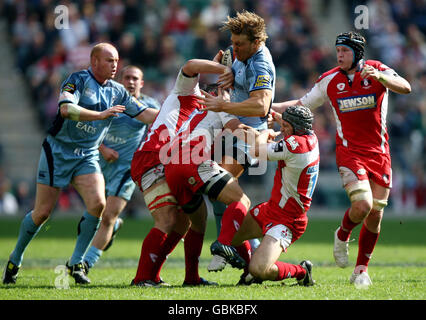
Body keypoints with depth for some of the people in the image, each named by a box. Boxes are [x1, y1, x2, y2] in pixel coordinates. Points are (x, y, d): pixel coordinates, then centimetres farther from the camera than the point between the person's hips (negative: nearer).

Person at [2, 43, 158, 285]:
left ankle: (76, 263, -6)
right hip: (58, 151, -5)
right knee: (43, 212, -2)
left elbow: (145, 114, 6)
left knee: (98, 204, -19)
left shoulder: (118, 92, 5)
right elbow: (66, 109, -29)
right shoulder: (78, 80, -12)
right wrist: (101, 115, -30)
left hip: (88, 156, 5)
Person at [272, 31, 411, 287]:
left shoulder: (378, 70, -4)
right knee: (362, 205, -22)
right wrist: (270, 106, 4)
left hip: (379, 152, 1)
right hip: (349, 152, -1)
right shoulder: (329, 81, 2)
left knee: (375, 215, 1)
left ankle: (362, 269, 18)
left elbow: (405, 88, -20)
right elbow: (302, 104, 14)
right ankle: (343, 236, 10)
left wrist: (379, 76, -37)